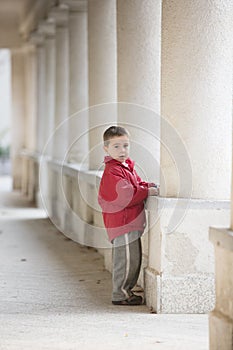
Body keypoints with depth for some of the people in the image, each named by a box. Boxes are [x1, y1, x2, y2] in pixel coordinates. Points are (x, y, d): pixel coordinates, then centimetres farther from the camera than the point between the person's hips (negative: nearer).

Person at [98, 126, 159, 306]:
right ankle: (120, 294, 5)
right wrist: (148, 192, -17)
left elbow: (137, 184, 23)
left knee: (134, 259, 17)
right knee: (127, 260, -5)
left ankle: (126, 291, 27)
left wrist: (150, 186, 4)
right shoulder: (112, 172, -18)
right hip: (122, 223, -10)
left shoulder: (128, 166, 15)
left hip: (131, 223, 10)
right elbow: (127, 196, -24)